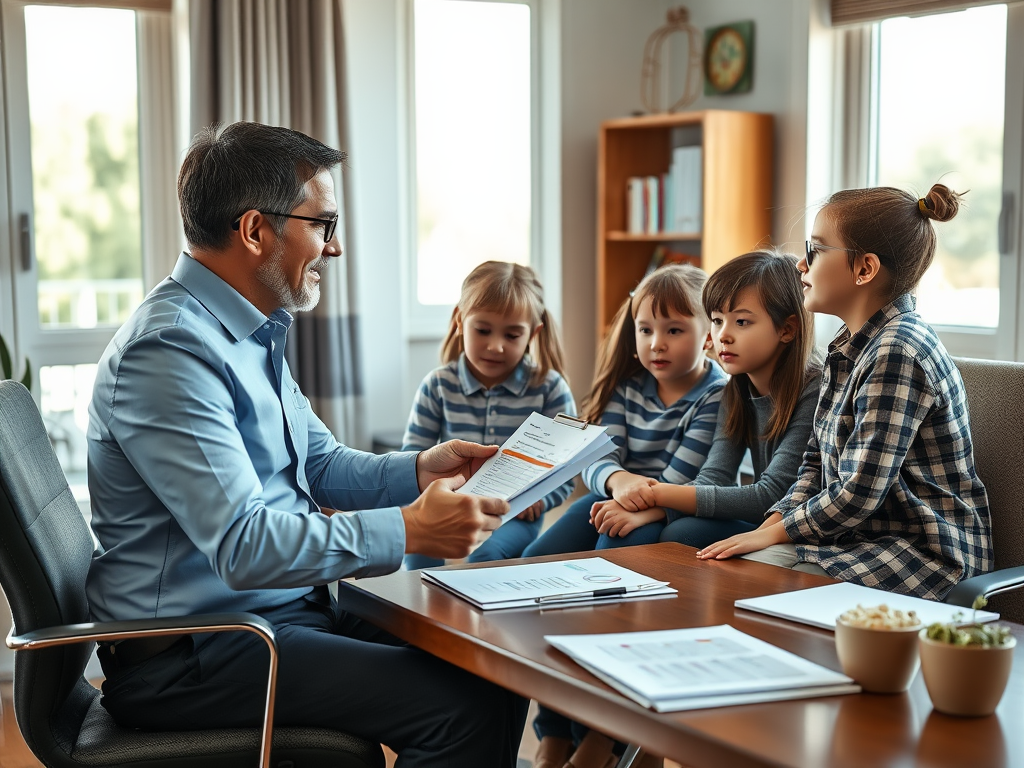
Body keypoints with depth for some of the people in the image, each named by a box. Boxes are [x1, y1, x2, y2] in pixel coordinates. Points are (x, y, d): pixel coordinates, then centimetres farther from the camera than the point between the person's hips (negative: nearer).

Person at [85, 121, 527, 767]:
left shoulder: (253, 333, 12)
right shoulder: (169, 351, -21)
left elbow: (319, 461, 21)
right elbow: (244, 546, -28)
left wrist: (419, 471, 3)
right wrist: (409, 530, -25)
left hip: (288, 611, 10)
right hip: (191, 655, -10)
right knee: (462, 707, -21)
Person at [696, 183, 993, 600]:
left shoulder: (897, 352, -21)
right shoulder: (848, 347, 11)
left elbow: (859, 493, -23)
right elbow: (818, 461, 14)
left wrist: (775, 533, -11)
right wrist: (772, 522, -2)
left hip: (920, 552, -9)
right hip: (855, 534, 9)